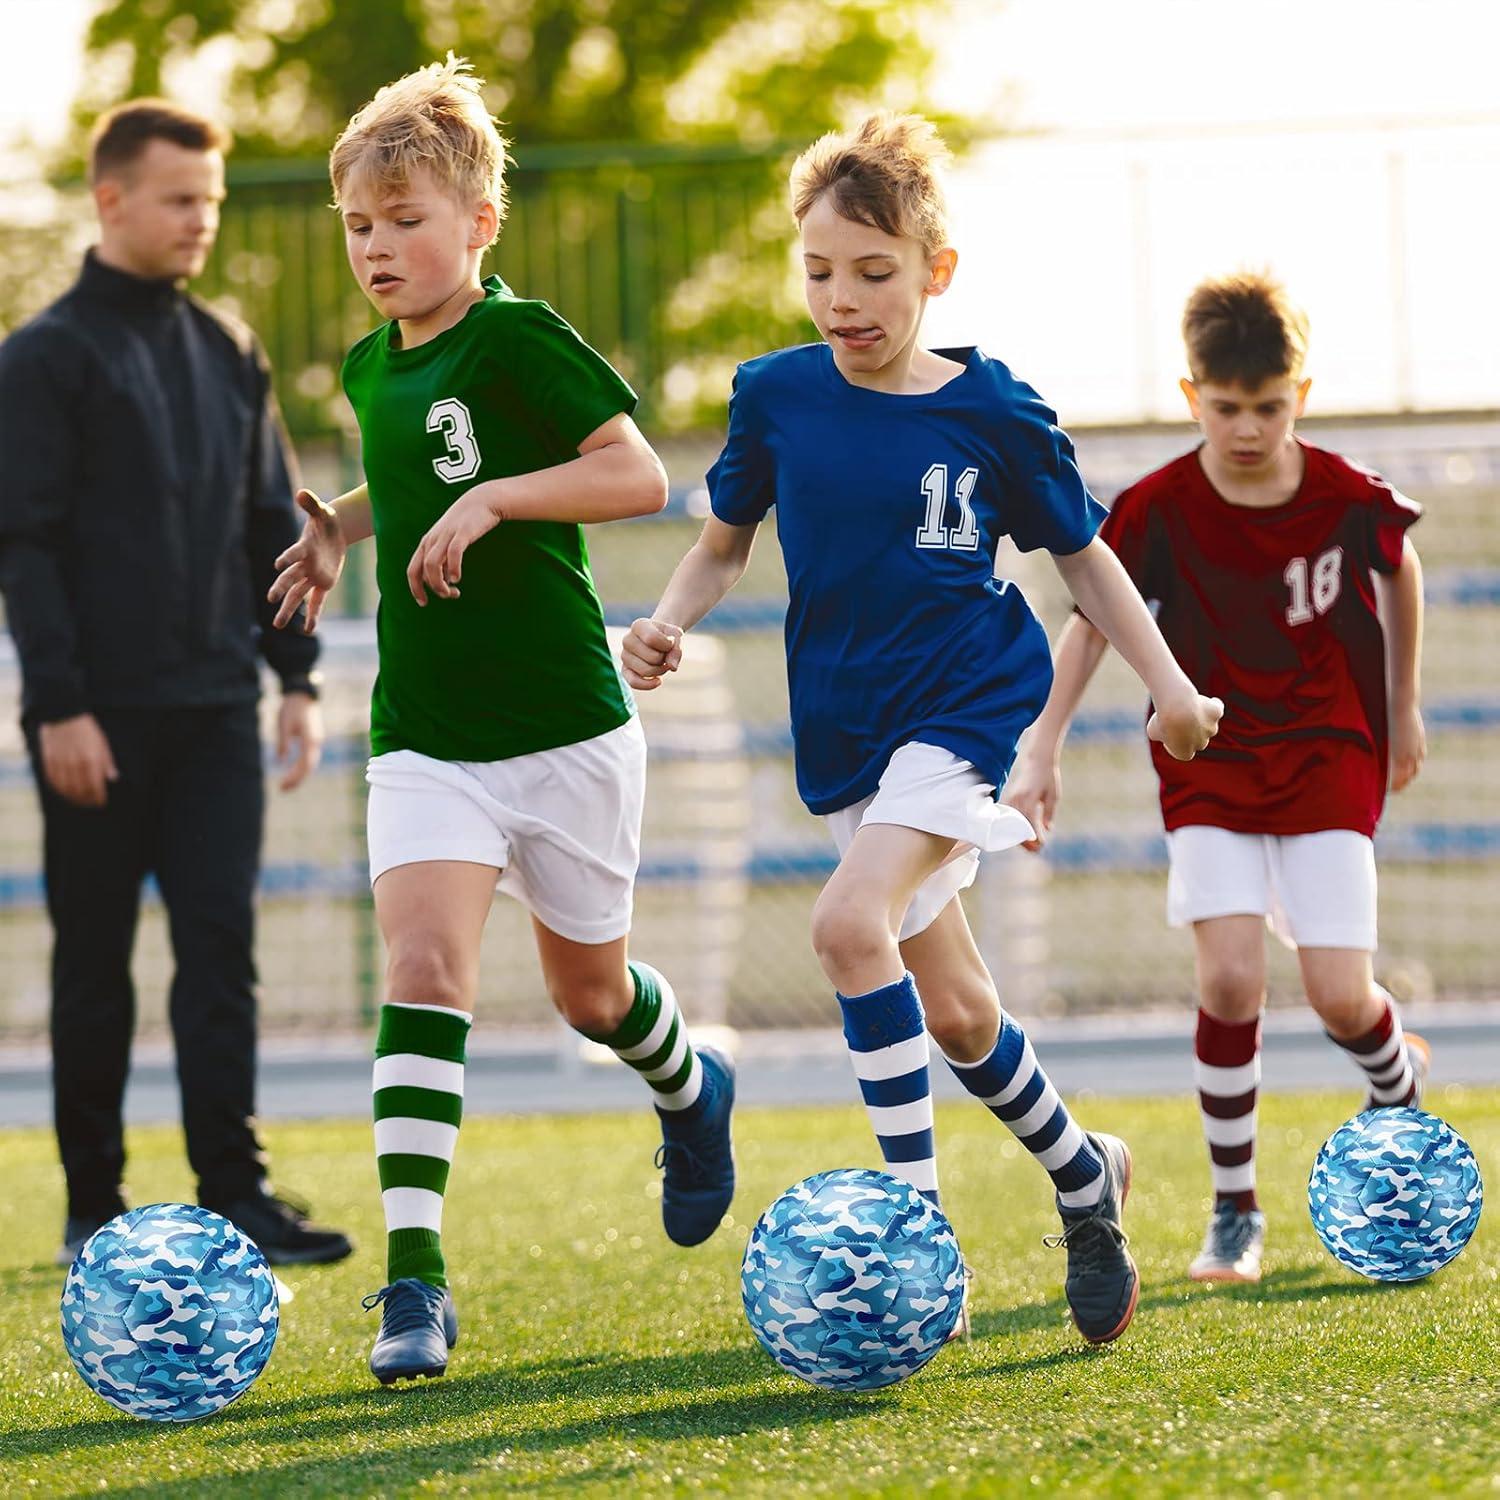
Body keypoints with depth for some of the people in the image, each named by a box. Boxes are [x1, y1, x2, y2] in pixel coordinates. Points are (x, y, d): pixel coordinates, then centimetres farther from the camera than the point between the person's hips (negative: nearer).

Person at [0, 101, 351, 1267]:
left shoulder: (229, 353, 13)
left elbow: (272, 528, 17)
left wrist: (297, 678, 10)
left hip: (215, 710, 5)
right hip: (102, 716, -4)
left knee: (222, 947, -3)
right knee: (95, 961, 3)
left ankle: (234, 1191, -4)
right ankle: (94, 1208, 9)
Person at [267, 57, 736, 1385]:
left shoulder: (518, 341, -12)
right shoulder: (371, 366, 9)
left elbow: (639, 477, -20)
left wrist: (492, 500, -27)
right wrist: (342, 525, 14)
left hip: (563, 727, -4)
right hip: (424, 732, 4)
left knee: (590, 989, 13)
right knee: (425, 969, -16)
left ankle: (692, 1093, 50)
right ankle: (415, 1278, -21)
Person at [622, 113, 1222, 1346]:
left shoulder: (991, 410, -7)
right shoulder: (776, 397, 0)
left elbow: (1082, 552, 6)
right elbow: (726, 543, 13)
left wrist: (1168, 680, 0)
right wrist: (670, 623, -6)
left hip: (964, 702, -5)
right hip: (844, 730, 5)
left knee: (852, 923, -28)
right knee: (953, 1010, 11)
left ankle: (915, 1209, -21)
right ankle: (1084, 1173, 36)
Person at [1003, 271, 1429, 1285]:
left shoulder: (1349, 498, -11)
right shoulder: (1158, 512, -13)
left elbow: (1401, 569, 10)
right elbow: (1093, 622, -3)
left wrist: (1404, 706, 19)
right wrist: (1041, 752, -8)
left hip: (1329, 761, 0)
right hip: (1210, 769, 0)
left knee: (1340, 998, -9)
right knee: (1231, 979, -16)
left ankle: (1404, 1083, 29)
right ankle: (1235, 1211, 0)